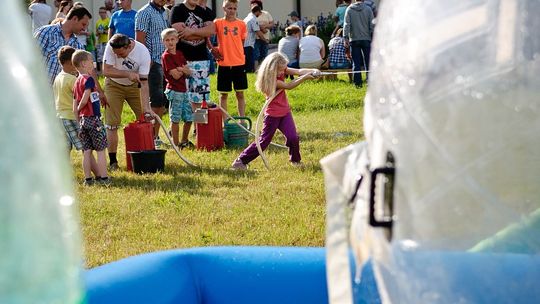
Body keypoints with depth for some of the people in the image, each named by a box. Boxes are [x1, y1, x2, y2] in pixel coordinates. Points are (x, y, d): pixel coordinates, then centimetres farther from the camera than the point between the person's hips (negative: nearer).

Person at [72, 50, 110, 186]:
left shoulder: (77, 82, 12)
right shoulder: (89, 79, -12)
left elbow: (75, 107, 12)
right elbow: (84, 100, -20)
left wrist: (78, 117, 17)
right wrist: (79, 108, 0)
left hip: (83, 119, 7)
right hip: (93, 118, -7)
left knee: (87, 151, 8)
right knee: (101, 150, -1)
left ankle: (88, 178, 9)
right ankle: (103, 178, -1)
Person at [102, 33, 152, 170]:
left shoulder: (143, 53, -29)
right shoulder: (111, 47, -27)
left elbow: (144, 82, -29)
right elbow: (106, 71, -27)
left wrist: (146, 106, -35)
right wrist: (127, 74, -37)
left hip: (134, 86, 1)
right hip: (114, 85, -1)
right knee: (112, 124, -6)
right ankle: (113, 161, -1)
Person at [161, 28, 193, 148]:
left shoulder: (179, 54, 12)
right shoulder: (166, 56, -11)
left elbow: (189, 72, 7)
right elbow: (175, 75, -17)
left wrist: (182, 69, -14)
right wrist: (184, 70, 1)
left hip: (184, 90, 7)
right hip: (174, 91, -7)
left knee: (189, 118, 11)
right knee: (175, 119, -2)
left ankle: (184, 141, 26)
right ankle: (176, 143, 5)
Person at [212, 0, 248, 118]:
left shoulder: (241, 24, 3)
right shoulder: (218, 23, -2)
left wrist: (237, 54, 4)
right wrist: (212, 49, -5)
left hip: (239, 64, 1)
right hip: (223, 64, -1)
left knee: (240, 93, 7)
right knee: (223, 94, 5)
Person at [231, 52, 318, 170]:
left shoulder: (282, 71, -3)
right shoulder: (270, 80, -23)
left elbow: (298, 71, -13)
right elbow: (288, 86, -28)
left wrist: (312, 71, -31)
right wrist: (304, 78, -34)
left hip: (285, 112, 6)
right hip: (272, 114, -6)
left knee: (293, 138, -9)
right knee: (264, 141, 0)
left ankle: (295, 160, 14)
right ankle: (240, 161, 9)